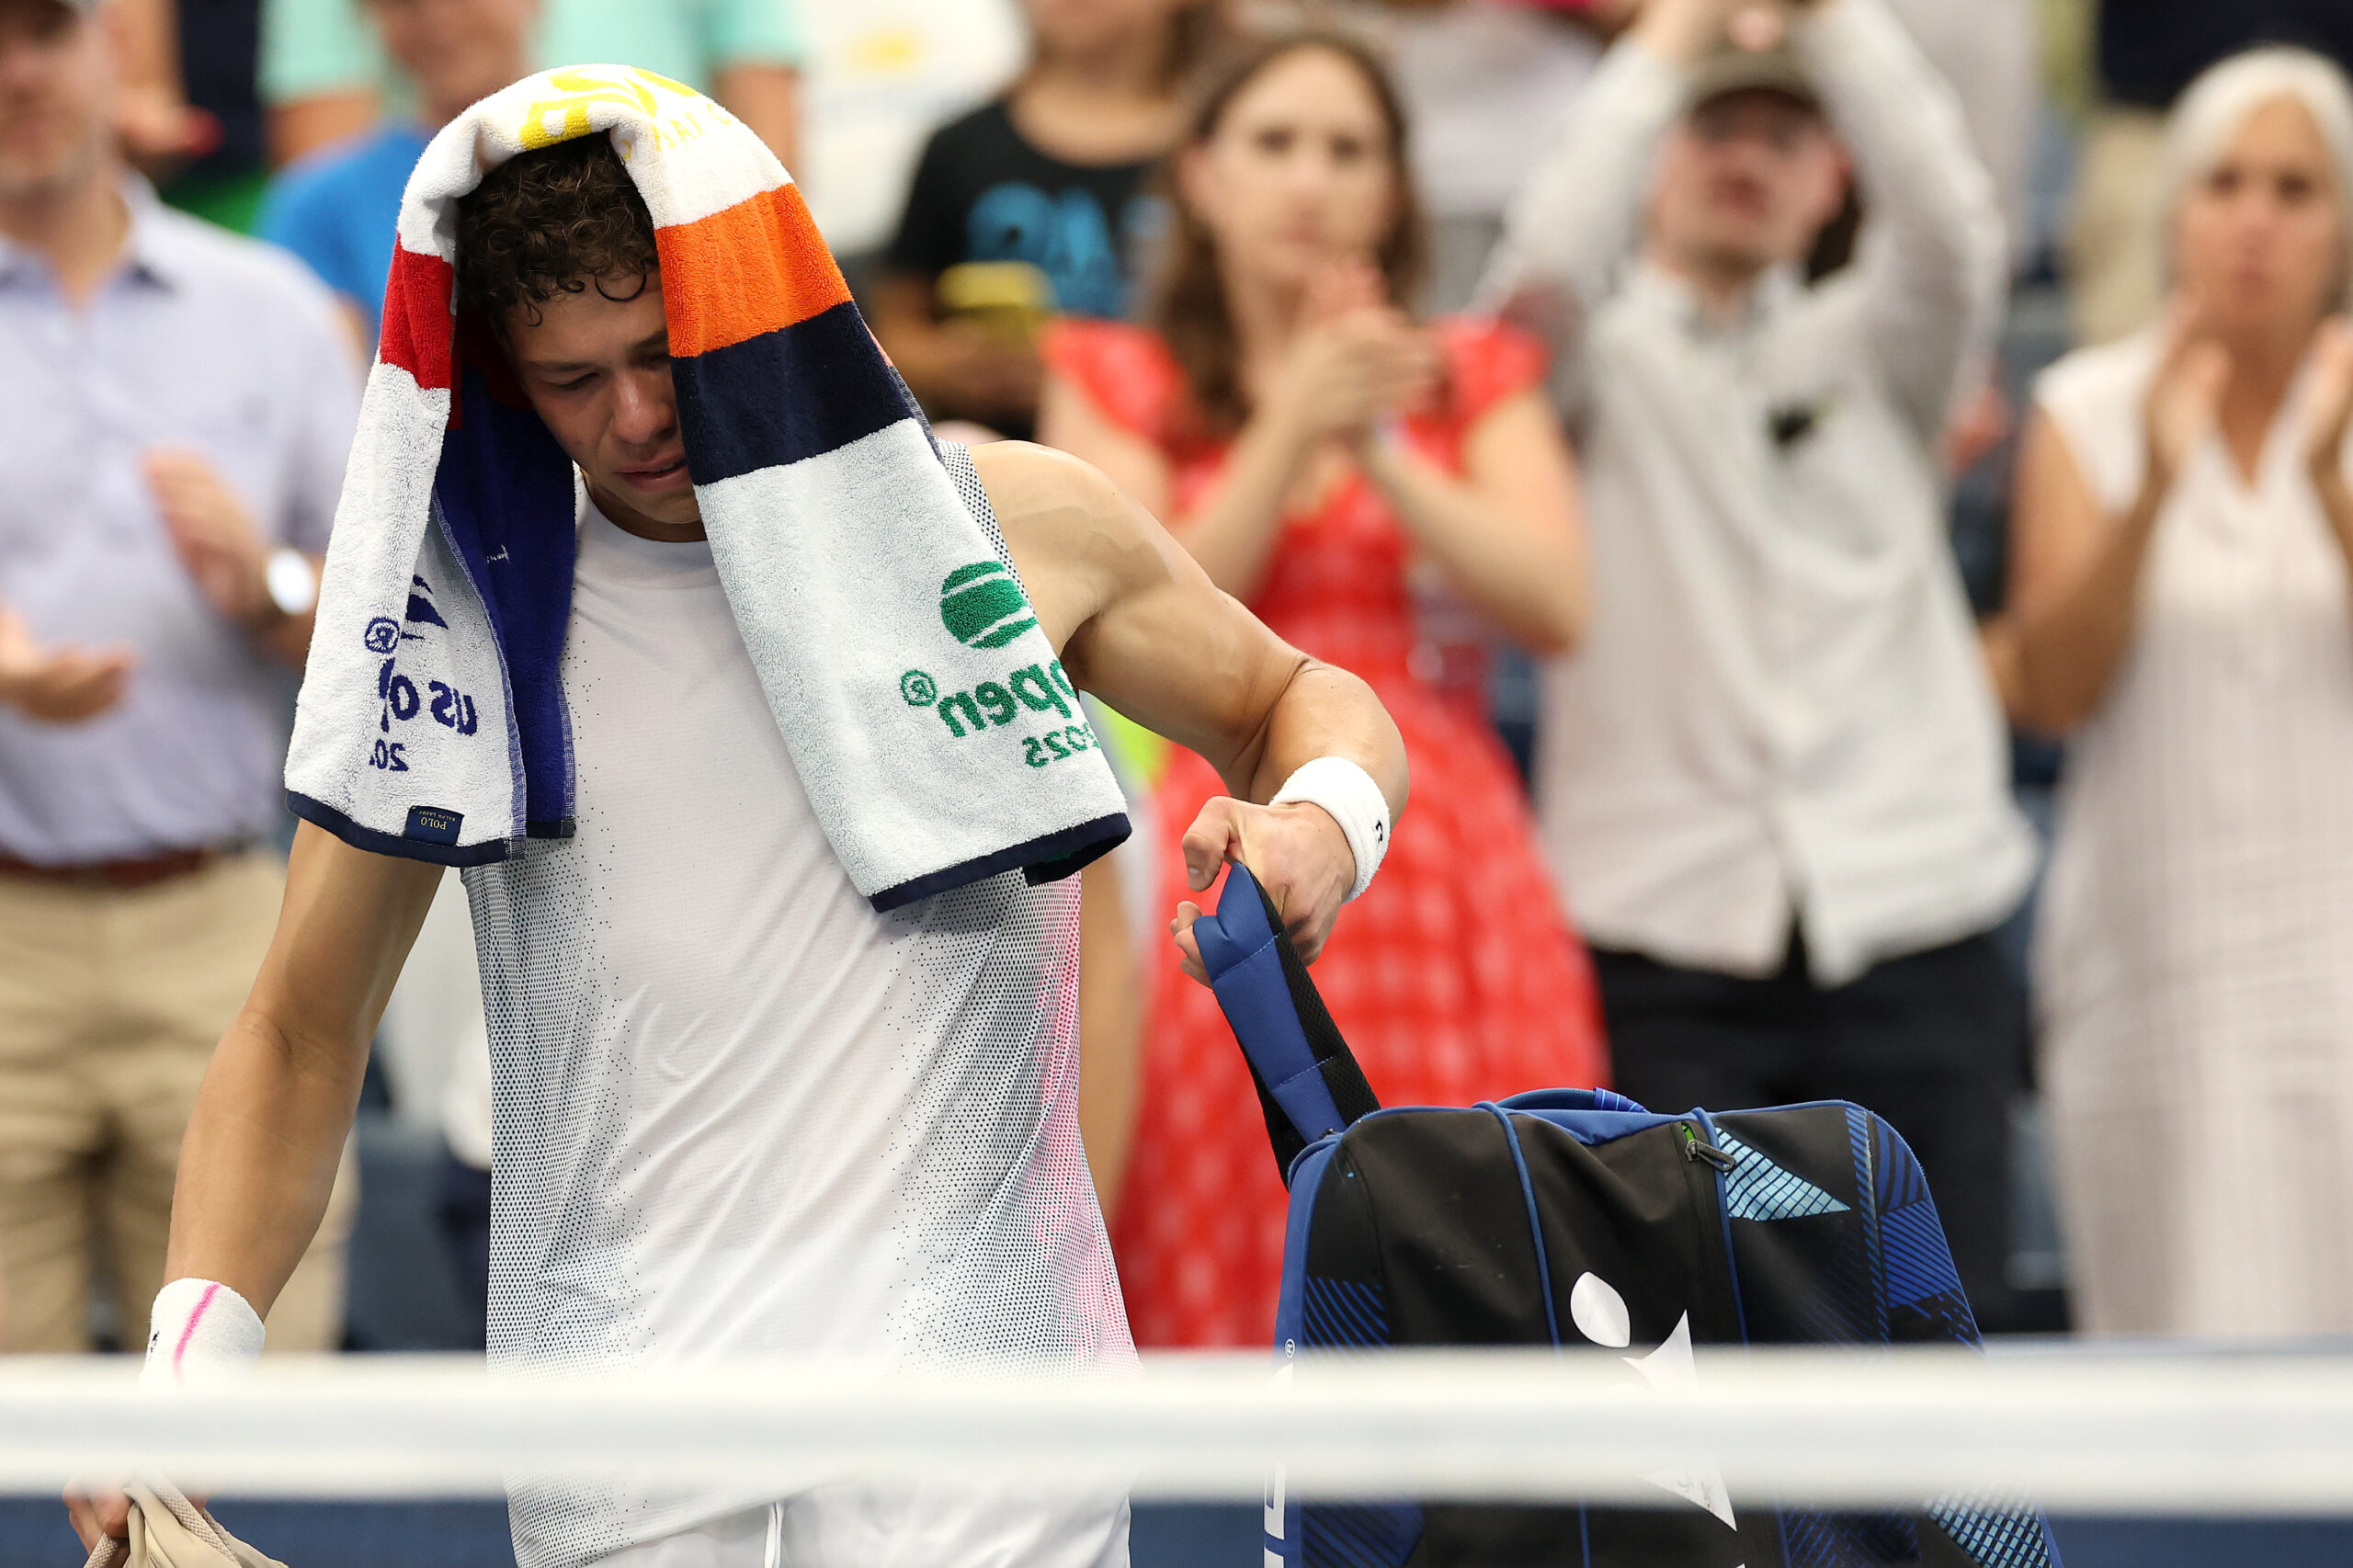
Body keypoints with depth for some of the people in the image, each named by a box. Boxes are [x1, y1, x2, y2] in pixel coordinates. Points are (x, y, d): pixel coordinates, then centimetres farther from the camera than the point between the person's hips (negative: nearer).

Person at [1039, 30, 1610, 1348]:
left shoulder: (1472, 377, 15)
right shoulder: (1117, 382, 11)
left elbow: (1558, 605, 0)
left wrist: (1379, 451, -8)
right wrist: (1293, 430, -9)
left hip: (1433, 858, 1)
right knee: (1216, 1272, -8)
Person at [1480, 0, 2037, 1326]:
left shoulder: (1874, 352, 16)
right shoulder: (1599, 359, 9)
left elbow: (1955, 230, -5)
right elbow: (1550, 261, -13)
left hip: (1913, 943, 2)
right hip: (1663, 954, -2)